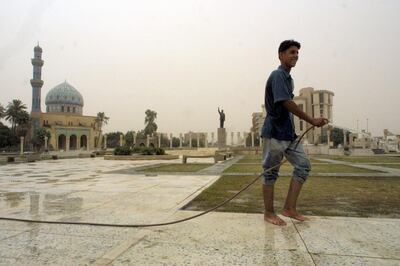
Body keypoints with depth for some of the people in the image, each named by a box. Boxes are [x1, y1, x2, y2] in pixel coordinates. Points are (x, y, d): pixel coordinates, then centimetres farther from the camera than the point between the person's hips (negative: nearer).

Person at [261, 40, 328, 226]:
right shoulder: (277, 75, -11)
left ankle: (289, 208, 11)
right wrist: (312, 121, -20)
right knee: (271, 172, 1)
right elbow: (287, 103, -22)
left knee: (303, 165, 5)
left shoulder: (288, 77, 18)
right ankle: (269, 213, 14)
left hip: (289, 132, 9)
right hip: (275, 132, -9)